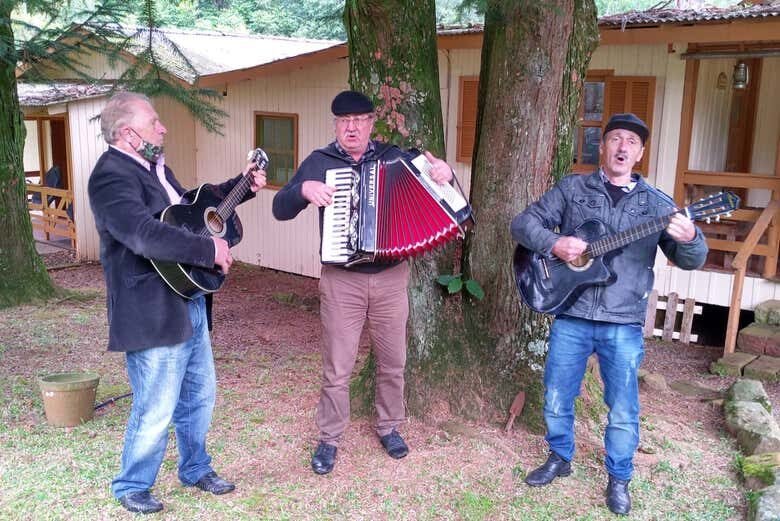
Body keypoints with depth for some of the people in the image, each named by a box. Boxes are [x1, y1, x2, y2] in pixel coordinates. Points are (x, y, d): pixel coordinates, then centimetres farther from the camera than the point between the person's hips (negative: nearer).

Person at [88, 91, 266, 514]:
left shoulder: (155, 166, 13)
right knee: (156, 410, 2)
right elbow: (144, 235, -33)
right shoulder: (111, 174, -19)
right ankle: (131, 488, 26)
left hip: (189, 301, 10)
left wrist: (240, 186, 20)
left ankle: (195, 469, 39)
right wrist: (210, 249, -26)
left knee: (200, 394, 20)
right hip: (153, 312, -10)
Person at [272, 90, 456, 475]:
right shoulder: (319, 162, 3)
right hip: (341, 280, -2)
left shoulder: (393, 156, 6)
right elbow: (281, 209, 1)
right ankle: (329, 438, 20)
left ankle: (389, 427, 33)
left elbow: (426, 183, 8)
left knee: (392, 361, 13)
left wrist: (443, 173, -16)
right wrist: (304, 189, -20)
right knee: (336, 367, 3)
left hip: (391, 278, 2)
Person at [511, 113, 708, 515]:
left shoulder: (656, 204, 4)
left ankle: (618, 479, 29)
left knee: (623, 411, 8)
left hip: (623, 326, 0)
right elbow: (523, 223, 2)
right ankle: (560, 458, 36)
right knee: (557, 398, 12)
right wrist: (554, 244, -17)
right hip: (571, 316, 1)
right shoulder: (572, 188, 4)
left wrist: (689, 238, -23)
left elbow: (691, 260, 1)